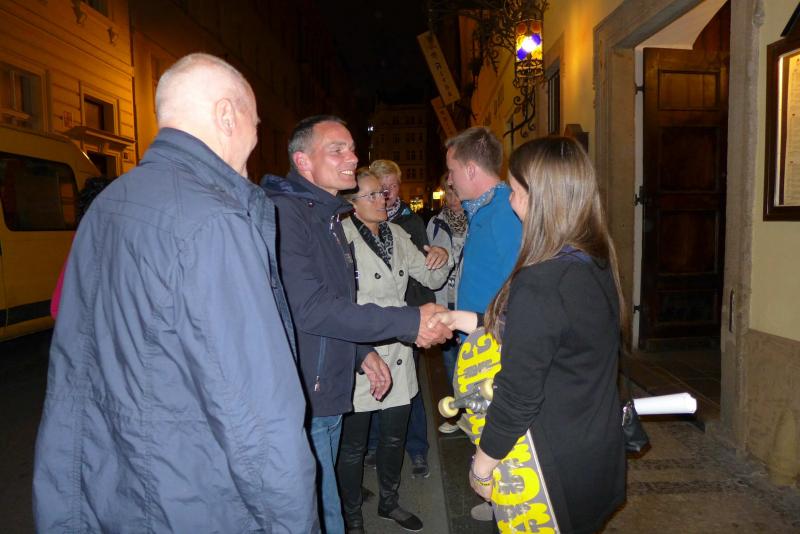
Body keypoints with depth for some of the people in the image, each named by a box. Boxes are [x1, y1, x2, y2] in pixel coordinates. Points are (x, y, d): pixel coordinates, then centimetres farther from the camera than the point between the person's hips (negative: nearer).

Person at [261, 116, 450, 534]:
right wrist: (409, 323, -22)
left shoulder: (328, 217, 14)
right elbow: (309, 308, -25)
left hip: (329, 392, 9)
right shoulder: (284, 213, -18)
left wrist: (363, 352, 11)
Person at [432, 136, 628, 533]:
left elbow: (518, 395, -25)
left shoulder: (538, 284, -30)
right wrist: (466, 320, 11)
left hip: (555, 469, -7)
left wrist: (481, 466, -9)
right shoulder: (598, 262, -4)